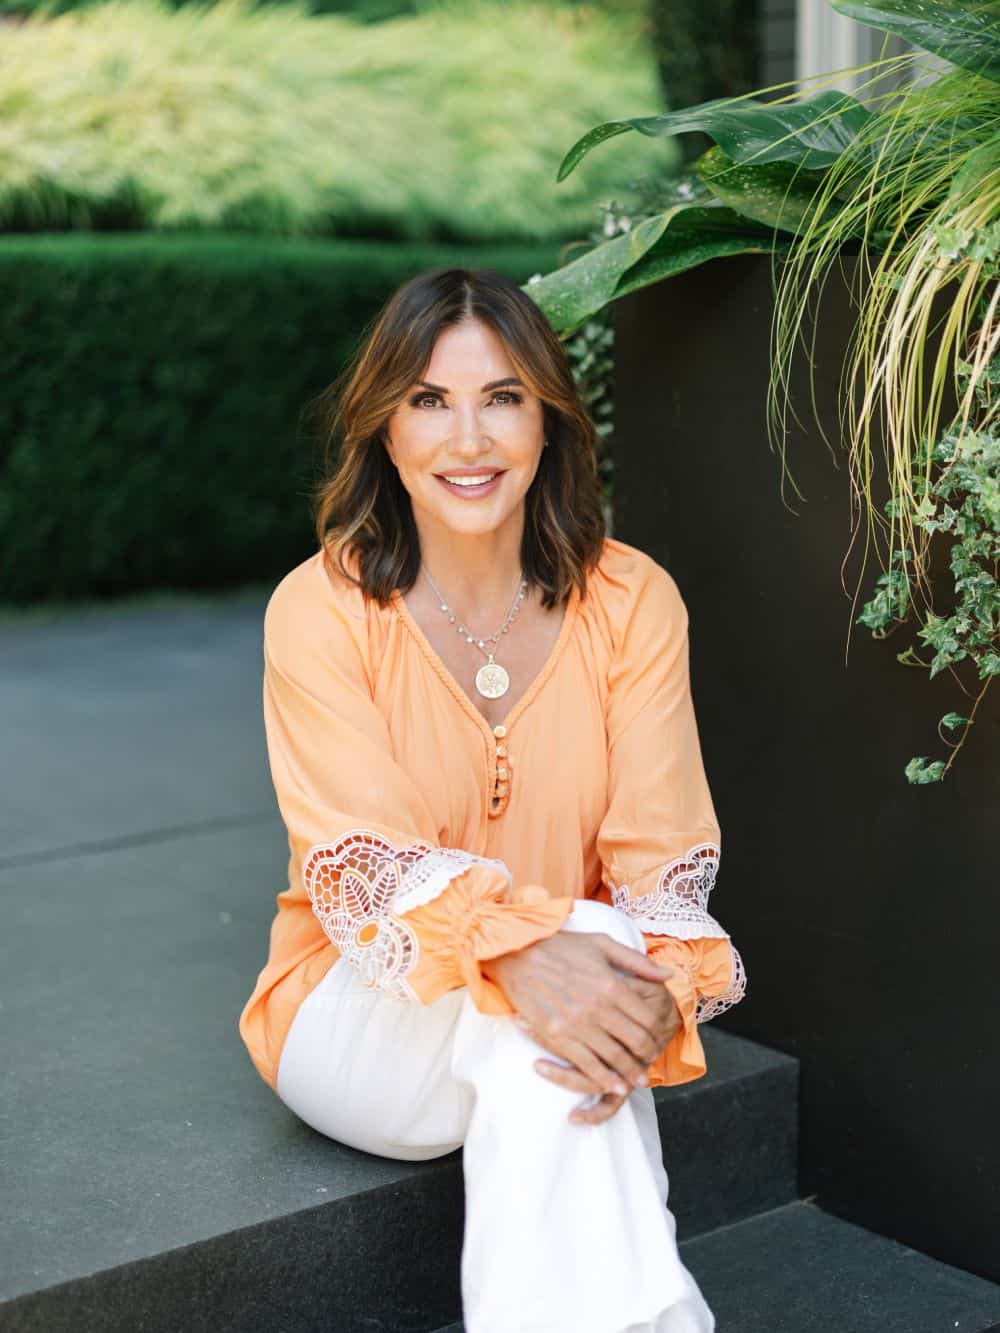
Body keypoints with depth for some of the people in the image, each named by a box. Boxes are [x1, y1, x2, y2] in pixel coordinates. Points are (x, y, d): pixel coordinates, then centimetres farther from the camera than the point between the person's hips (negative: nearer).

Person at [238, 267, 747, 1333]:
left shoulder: (631, 600, -6)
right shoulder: (322, 608, -12)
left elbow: (662, 855, -10)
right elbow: (361, 862, -19)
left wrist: (657, 990, -32)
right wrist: (519, 957, -39)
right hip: (359, 1011, -1)